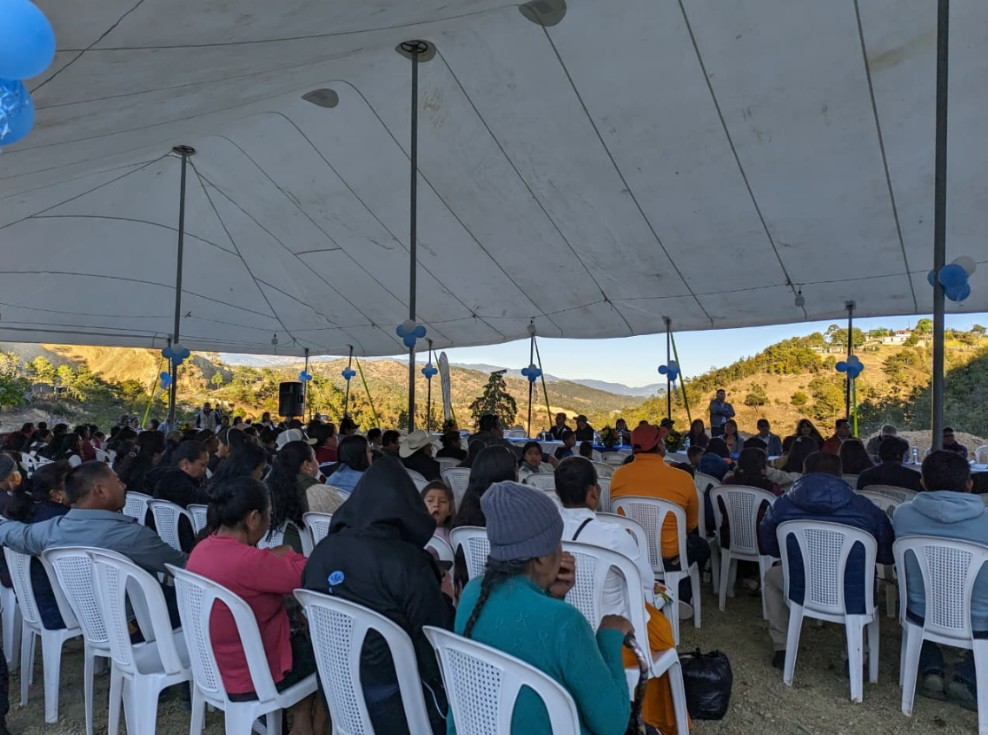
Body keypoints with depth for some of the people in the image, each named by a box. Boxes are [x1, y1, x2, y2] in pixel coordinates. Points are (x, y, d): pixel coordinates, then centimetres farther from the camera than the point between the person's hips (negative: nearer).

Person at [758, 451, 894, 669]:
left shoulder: (782, 505, -6)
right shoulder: (866, 508, -7)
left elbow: (766, 547, 9)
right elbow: (888, 555, 3)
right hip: (853, 600, 1)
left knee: (771, 576, 33)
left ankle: (782, 649, 32)